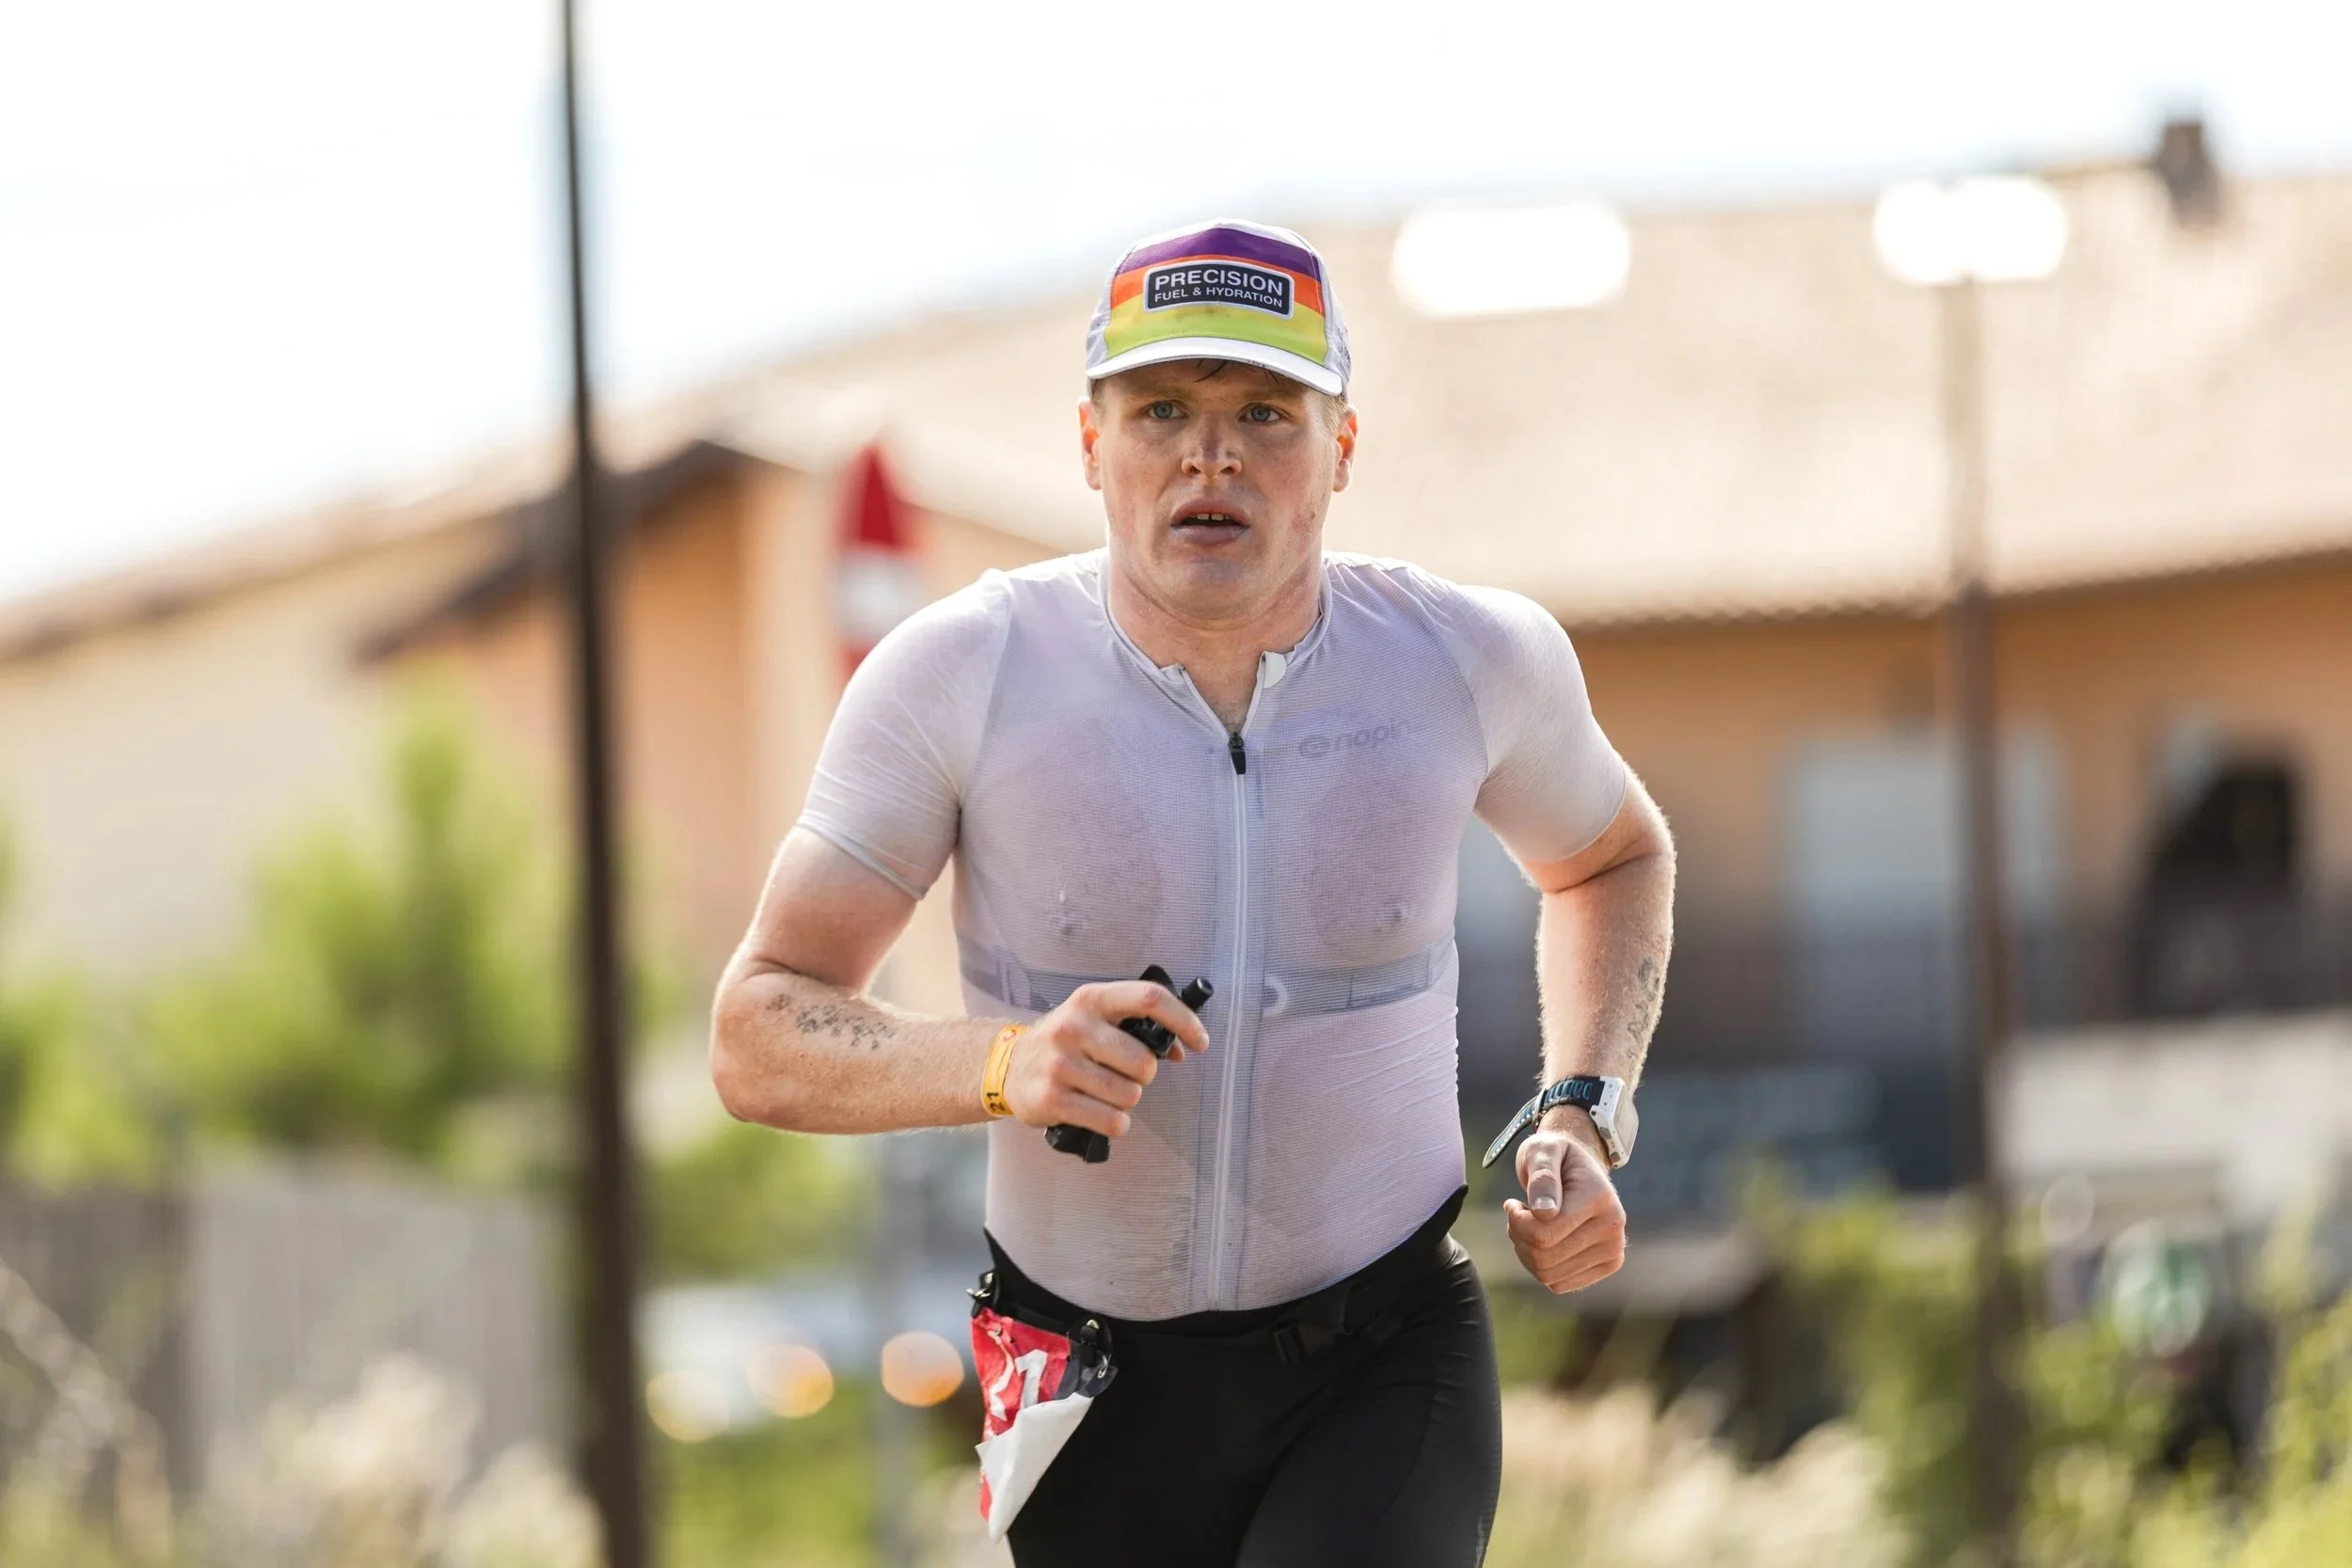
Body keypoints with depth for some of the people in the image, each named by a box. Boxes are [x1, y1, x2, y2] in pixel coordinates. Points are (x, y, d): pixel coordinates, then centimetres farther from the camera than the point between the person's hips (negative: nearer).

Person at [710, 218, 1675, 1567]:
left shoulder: (1469, 658, -5)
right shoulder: (962, 674, -11)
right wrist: (1000, 1063, -30)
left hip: (1386, 1368, -1)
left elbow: (1612, 856, 19)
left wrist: (1583, 1119, 2)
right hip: (1095, 1391, 1)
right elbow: (757, 1038, -11)